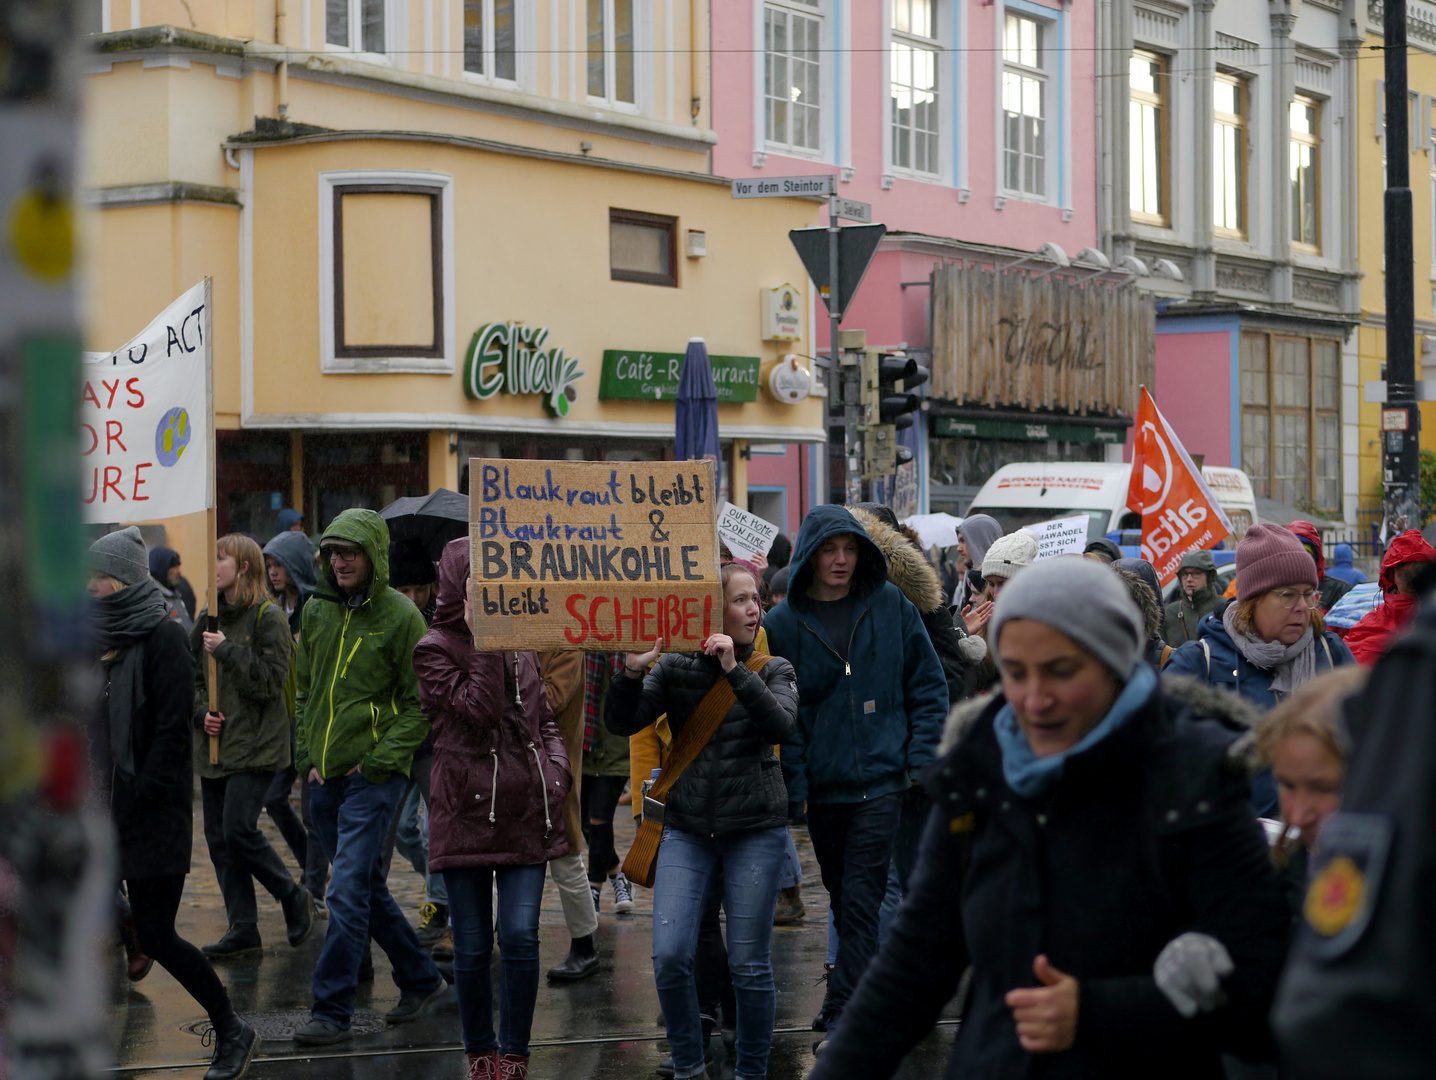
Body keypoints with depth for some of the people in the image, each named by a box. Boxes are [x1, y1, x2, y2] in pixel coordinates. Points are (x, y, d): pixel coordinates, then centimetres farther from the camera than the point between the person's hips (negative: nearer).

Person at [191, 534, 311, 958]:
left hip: (255, 744, -7)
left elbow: (271, 679, -13)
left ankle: (292, 897, 7)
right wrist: (201, 712, -1)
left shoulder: (269, 618, -7)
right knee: (218, 836, 5)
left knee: (238, 829, -15)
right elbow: (191, 676, 17)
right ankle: (242, 928, 11)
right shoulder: (209, 618, 13)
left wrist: (227, 650, -14)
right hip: (214, 744, 7)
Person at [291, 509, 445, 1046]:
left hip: (373, 775, -7)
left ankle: (332, 1011, -8)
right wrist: (307, 756, 8)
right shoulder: (317, 612, 10)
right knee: (366, 887, 14)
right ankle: (421, 979, 28)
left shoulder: (400, 615, -8)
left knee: (348, 891, -11)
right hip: (325, 776, 7)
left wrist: (379, 761, -13)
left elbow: (422, 704, -7)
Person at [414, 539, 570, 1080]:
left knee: (520, 936, -7)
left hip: (526, 812, 3)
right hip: (467, 812, -3)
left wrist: (556, 768, 5)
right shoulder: (435, 649, -3)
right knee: (473, 947, 3)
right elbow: (479, 710, -17)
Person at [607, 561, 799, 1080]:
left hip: (755, 828, -1)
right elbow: (622, 723, -7)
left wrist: (735, 669, -24)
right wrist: (632, 673, -23)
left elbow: (781, 723, -17)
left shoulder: (772, 670, 3)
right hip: (686, 828, 1)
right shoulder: (674, 668, 3)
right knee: (670, 956, -9)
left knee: (749, 964, 0)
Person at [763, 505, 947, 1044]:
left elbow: (928, 686, 6)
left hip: (881, 781, -2)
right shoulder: (783, 622, 1)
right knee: (843, 899, 13)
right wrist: (793, 785, -6)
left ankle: (843, 1015, -10)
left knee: (861, 899, -9)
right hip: (822, 786, 2)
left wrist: (921, 759, -1)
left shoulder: (891, 606, 1)